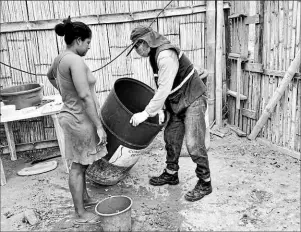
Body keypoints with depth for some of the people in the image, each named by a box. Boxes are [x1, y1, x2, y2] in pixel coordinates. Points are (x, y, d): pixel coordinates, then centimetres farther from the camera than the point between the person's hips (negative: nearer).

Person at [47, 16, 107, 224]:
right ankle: (81, 214, 17)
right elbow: (85, 97, -27)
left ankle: (85, 199, 40)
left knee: (80, 164, 22)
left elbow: (50, 76, 29)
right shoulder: (75, 61, -23)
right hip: (80, 119, -10)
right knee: (78, 166, 2)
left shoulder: (60, 58, 7)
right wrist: (99, 126, -23)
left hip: (73, 116, 10)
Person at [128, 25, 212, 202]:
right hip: (178, 103, 10)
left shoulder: (166, 55, -24)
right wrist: (161, 108, -4)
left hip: (193, 100, -10)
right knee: (171, 137, 14)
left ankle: (205, 183, 7)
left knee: (194, 143, -8)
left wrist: (146, 113, -28)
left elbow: (164, 89, -30)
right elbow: (161, 86, 7)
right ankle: (171, 174, 30)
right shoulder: (155, 55, 7)